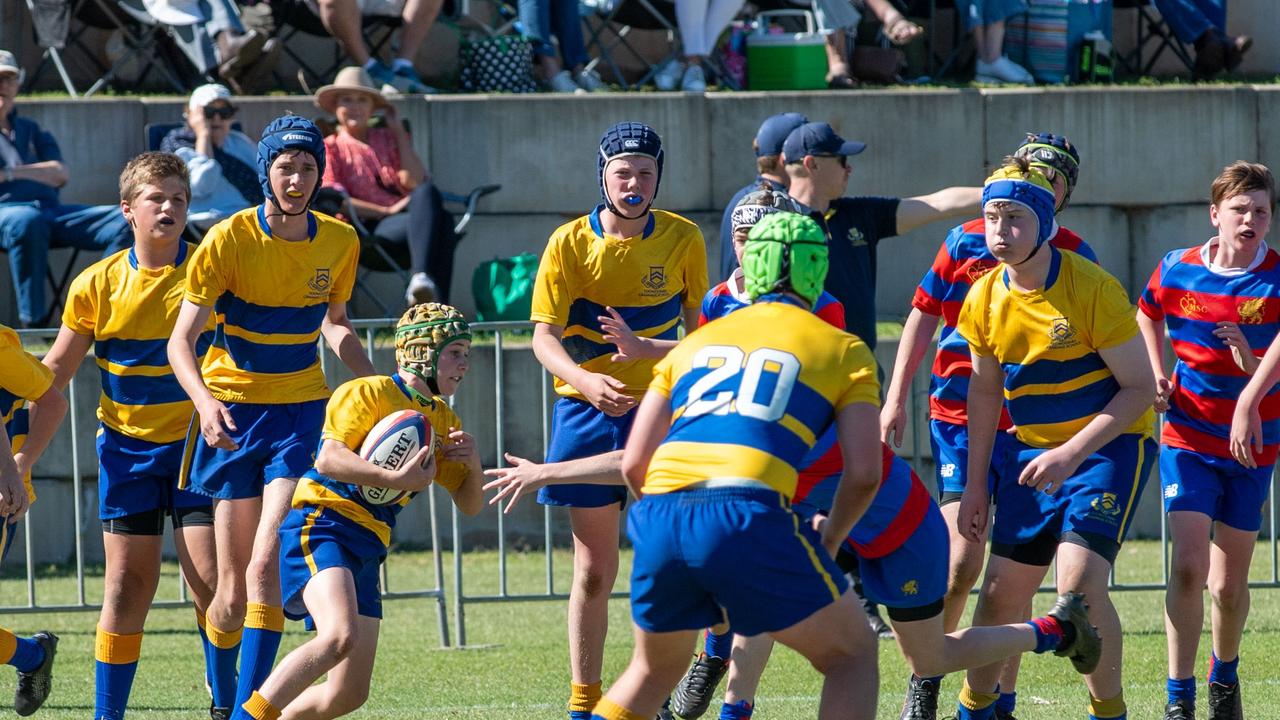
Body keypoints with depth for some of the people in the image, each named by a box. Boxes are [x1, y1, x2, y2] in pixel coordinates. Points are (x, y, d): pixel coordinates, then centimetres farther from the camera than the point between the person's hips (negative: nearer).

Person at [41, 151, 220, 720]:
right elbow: (54, 371, 7)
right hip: (128, 447, 1)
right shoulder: (97, 285, -1)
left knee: (211, 578, -9)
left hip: (197, 441, -1)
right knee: (128, 583, 0)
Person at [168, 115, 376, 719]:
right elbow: (181, 341, -13)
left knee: (265, 565, -16)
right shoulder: (228, 240, -11)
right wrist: (205, 402, -30)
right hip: (233, 411, -1)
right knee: (233, 578, 0)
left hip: (301, 412, 1)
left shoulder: (339, 241, 0)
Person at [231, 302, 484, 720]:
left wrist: (473, 463, 0)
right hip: (320, 525, -8)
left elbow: (470, 505, 21)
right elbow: (329, 458, -17)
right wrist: (397, 479, -25)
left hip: (367, 549, 8)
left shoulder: (442, 420, 20)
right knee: (340, 636, -34)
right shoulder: (370, 392, -3)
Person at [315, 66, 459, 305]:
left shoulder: (388, 139, 25)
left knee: (427, 193, -34)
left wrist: (399, 132, 11)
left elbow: (415, 181, 8)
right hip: (370, 227, -4)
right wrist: (387, 211, -10)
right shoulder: (330, 148, 15)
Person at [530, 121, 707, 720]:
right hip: (588, 415, 0)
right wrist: (587, 380, -29)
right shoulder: (570, 243, -6)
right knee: (593, 569, 5)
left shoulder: (683, 239, -4)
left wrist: (643, 349, -24)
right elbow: (543, 338, -9)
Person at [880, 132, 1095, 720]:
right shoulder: (965, 242, 0)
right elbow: (924, 317, 9)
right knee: (963, 554, -12)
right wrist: (895, 400, 7)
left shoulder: (1075, 258, 1)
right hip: (959, 413, -1)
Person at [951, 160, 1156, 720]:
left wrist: (1072, 454, -23)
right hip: (1033, 448, 5)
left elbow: (1139, 389, -15)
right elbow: (985, 390, 12)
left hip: (1110, 443, -5)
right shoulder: (985, 298, -3)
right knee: (1003, 589, 3)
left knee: (1078, 581, -22)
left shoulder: (1092, 289, -20)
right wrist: (975, 485, 10)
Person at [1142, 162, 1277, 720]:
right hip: (1188, 438, 0)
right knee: (1188, 564, -16)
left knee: (1229, 583, 8)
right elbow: (1148, 317, 19)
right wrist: (1157, 378, 5)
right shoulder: (1176, 270, -5)